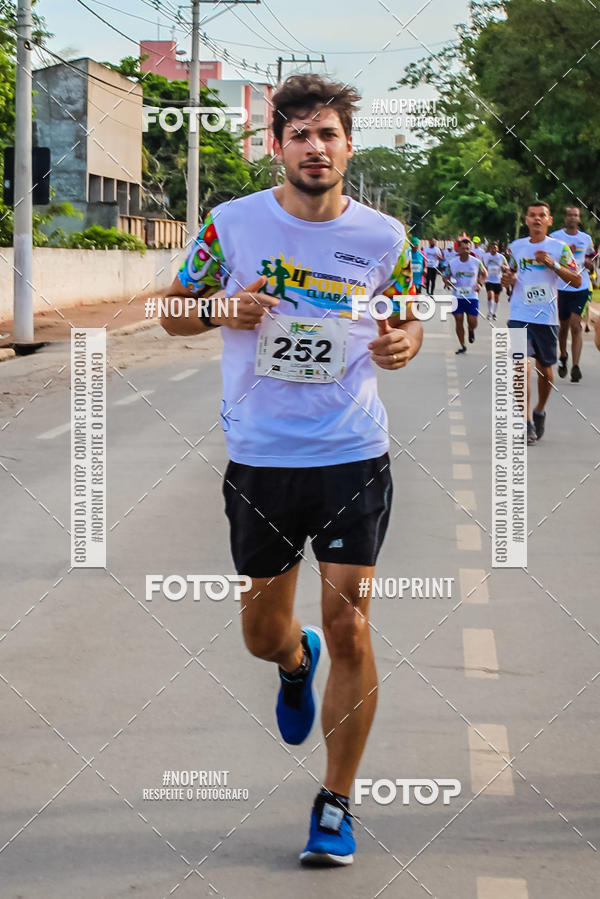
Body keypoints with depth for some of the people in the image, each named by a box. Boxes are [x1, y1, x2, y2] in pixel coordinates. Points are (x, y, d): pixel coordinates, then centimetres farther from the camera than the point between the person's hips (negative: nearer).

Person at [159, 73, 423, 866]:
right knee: (263, 633, 12)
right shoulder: (233, 223, -2)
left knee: (348, 629, -5)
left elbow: (408, 319, 14)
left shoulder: (382, 236, 0)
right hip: (260, 458, 1)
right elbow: (174, 313, 7)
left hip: (354, 458, -1)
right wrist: (227, 310, -14)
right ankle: (295, 664, 51)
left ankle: (337, 804, 10)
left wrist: (404, 342, -10)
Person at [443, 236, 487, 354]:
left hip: (472, 296, -1)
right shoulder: (452, 263, -2)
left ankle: (471, 331, 35)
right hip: (457, 297, 1)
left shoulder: (476, 262, -4)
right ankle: (462, 346, 12)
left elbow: (484, 274, 12)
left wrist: (479, 283, -5)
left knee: (472, 322, -3)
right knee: (459, 321, -2)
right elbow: (446, 277, 8)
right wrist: (448, 282, -15)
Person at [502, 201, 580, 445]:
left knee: (545, 368, 11)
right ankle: (527, 425, -12)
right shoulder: (515, 247, 7)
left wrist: (553, 264, -18)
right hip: (519, 316, 0)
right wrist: (508, 280, -2)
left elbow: (577, 281, -5)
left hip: (547, 317, 0)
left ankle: (540, 411, 37)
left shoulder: (559, 247, -1)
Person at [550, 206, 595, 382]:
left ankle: (575, 366, -12)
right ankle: (563, 356, 36)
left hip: (581, 288, 0)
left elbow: (591, 260, 24)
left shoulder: (586, 239, 10)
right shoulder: (555, 237, 0)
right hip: (561, 287, 0)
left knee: (575, 325, -11)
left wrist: (588, 263, 0)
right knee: (563, 326, 10)